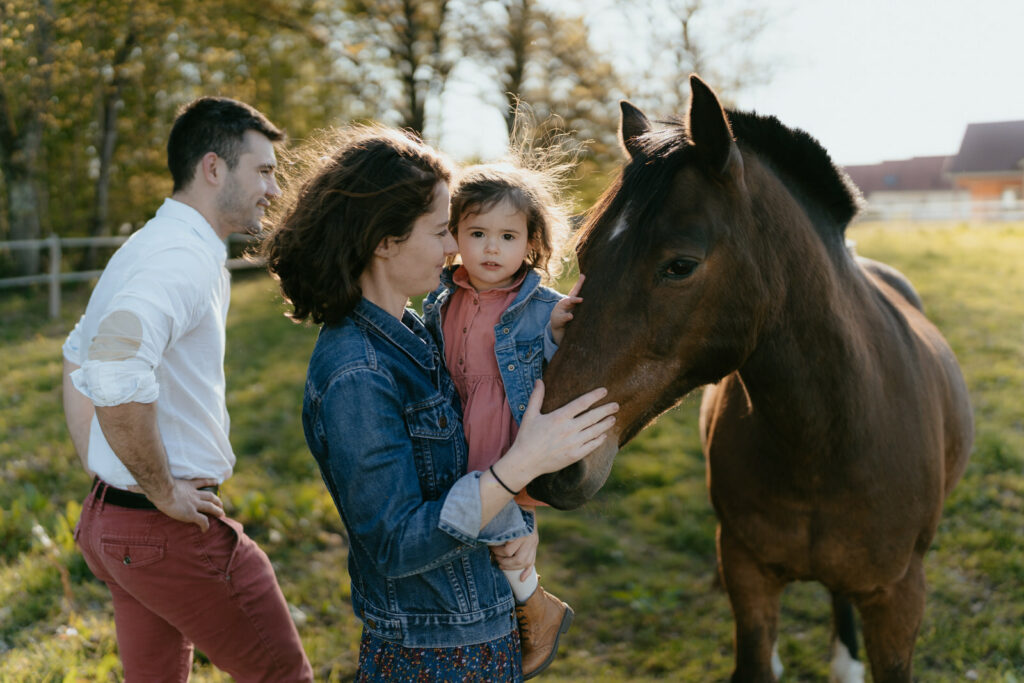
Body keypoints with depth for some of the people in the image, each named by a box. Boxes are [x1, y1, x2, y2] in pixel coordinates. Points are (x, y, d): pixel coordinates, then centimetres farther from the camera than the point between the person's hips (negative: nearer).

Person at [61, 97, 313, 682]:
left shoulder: (144, 248, 13)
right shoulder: (185, 257, -20)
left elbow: (77, 359, 23)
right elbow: (116, 372, -36)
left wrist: (101, 470, 18)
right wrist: (164, 491, -23)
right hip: (177, 531, -10)